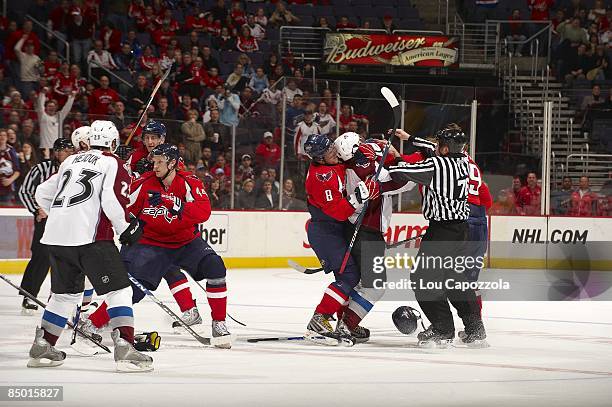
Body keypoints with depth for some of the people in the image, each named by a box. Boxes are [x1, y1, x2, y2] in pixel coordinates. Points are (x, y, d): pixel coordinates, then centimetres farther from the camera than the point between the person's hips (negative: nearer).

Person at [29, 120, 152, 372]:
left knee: (66, 293, 21)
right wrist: (126, 229, 3)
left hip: (56, 236, 7)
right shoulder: (113, 164, 3)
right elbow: (112, 201, -11)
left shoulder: (71, 161, 21)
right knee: (118, 290, -3)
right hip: (90, 236, -7)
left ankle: (42, 347, 23)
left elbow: (42, 194, 25)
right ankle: (124, 350, -16)